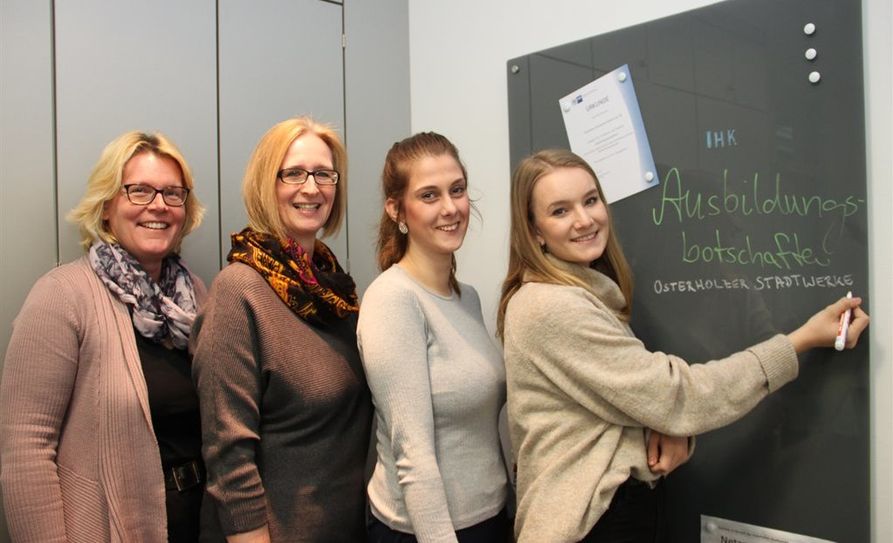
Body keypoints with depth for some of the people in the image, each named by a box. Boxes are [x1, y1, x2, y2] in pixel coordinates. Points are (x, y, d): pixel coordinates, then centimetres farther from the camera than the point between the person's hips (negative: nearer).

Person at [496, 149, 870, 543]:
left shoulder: (585, 292, 7)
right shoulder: (551, 307, -23)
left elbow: (641, 397, 12)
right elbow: (673, 396, -22)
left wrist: (664, 432, -11)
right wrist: (803, 340, -17)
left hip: (615, 502, 9)